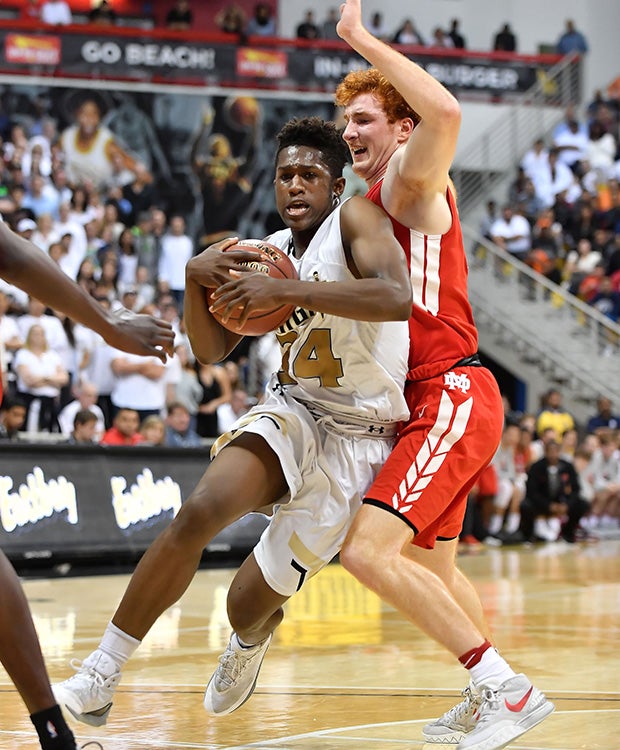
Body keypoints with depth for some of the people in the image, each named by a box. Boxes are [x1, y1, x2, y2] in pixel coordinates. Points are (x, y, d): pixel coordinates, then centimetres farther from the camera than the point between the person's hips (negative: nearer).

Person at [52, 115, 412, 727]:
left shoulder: (356, 218, -13)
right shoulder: (270, 252, 7)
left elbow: (397, 298, -34)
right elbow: (211, 350, 10)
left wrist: (286, 291, -35)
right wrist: (197, 278, -9)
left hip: (360, 435, -5)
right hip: (292, 409, 5)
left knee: (253, 600, -3)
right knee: (198, 512, -24)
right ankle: (96, 681, -17)